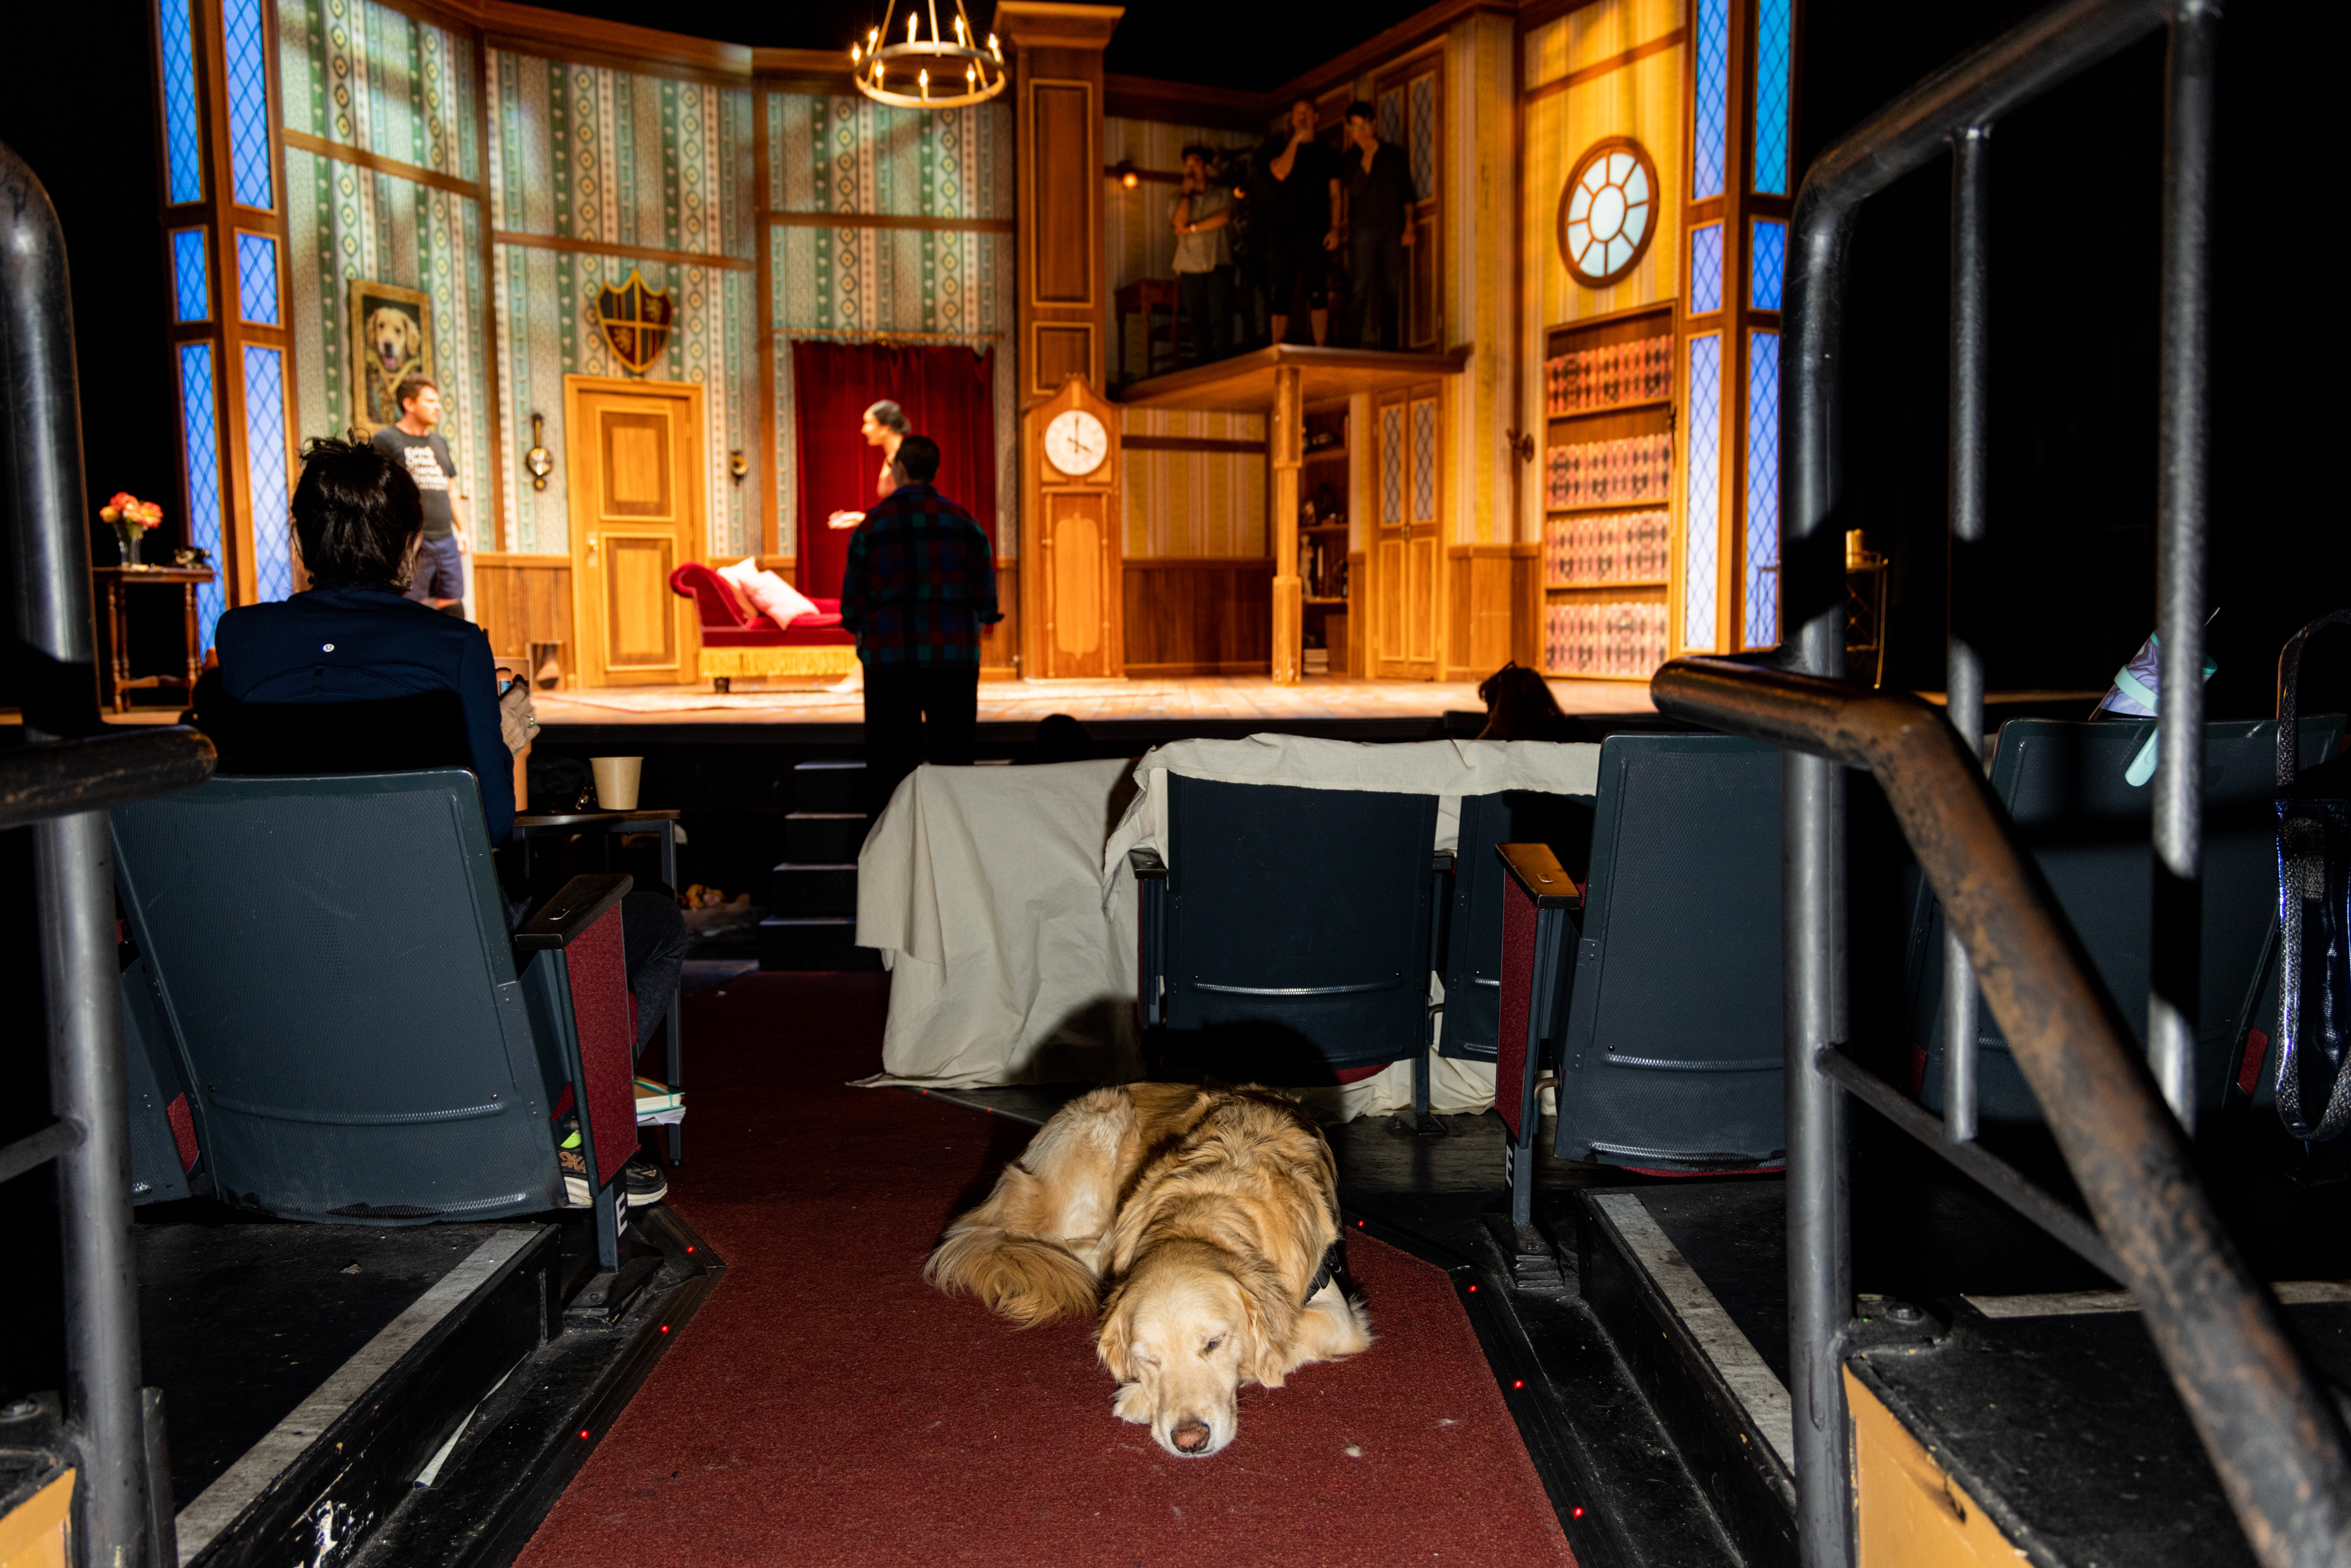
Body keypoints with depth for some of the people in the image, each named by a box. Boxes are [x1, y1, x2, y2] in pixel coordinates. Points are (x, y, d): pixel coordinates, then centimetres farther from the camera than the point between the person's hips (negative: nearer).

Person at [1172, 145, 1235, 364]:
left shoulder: (1222, 194, 11)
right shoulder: (1178, 200, 14)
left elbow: (1224, 217, -7)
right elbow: (1179, 222, -5)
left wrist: (1192, 228, -5)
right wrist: (1186, 192, 0)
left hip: (1218, 265, -2)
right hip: (1190, 267, 2)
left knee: (1220, 318, -10)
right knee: (1198, 321, 0)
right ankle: (1201, 368, 1)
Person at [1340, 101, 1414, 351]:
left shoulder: (1395, 154, 12)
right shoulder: (1348, 159, 6)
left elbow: (1406, 192, 13)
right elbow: (1356, 188, -11)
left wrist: (1409, 226, 5)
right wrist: (1368, 155, -10)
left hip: (1392, 228, 2)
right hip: (1363, 228, -2)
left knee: (1391, 288, 0)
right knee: (1360, 286, -9)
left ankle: (1390, 344, 3)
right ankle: (1356, 343, -10)